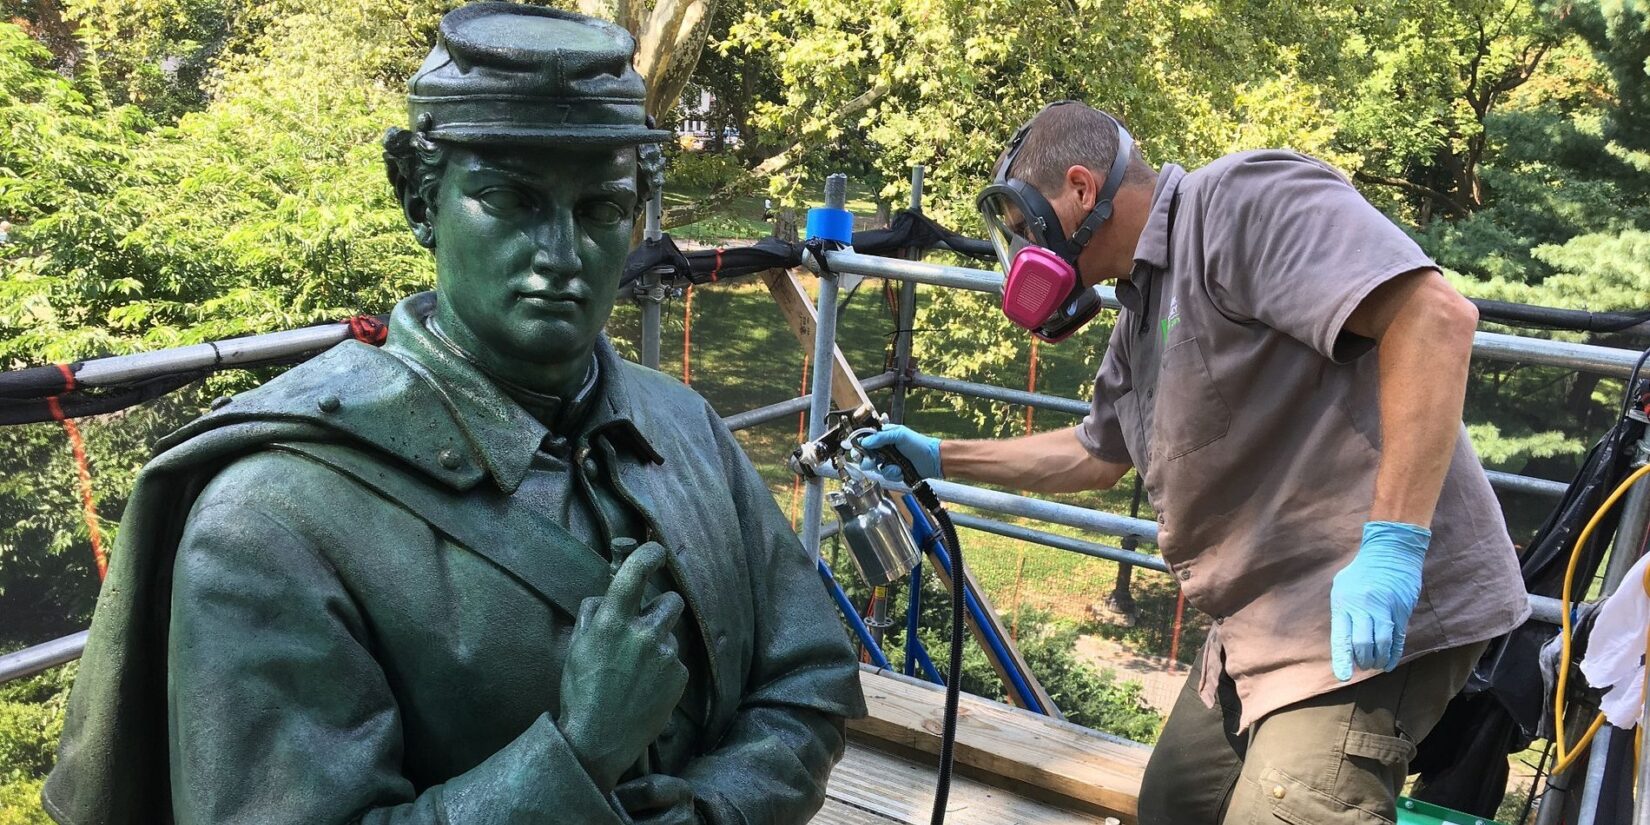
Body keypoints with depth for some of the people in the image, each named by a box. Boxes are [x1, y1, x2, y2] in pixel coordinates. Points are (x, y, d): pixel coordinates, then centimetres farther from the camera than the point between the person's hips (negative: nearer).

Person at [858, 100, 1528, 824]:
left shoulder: (1240, 198, -15)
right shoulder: (1141, 314, 17)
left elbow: (1434, 314, -25)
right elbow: (1096, 456, 30)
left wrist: (1393, 544, -29)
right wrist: (940, 457, 28)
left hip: (1371, 620, -10)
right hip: (1262, 622, 10)